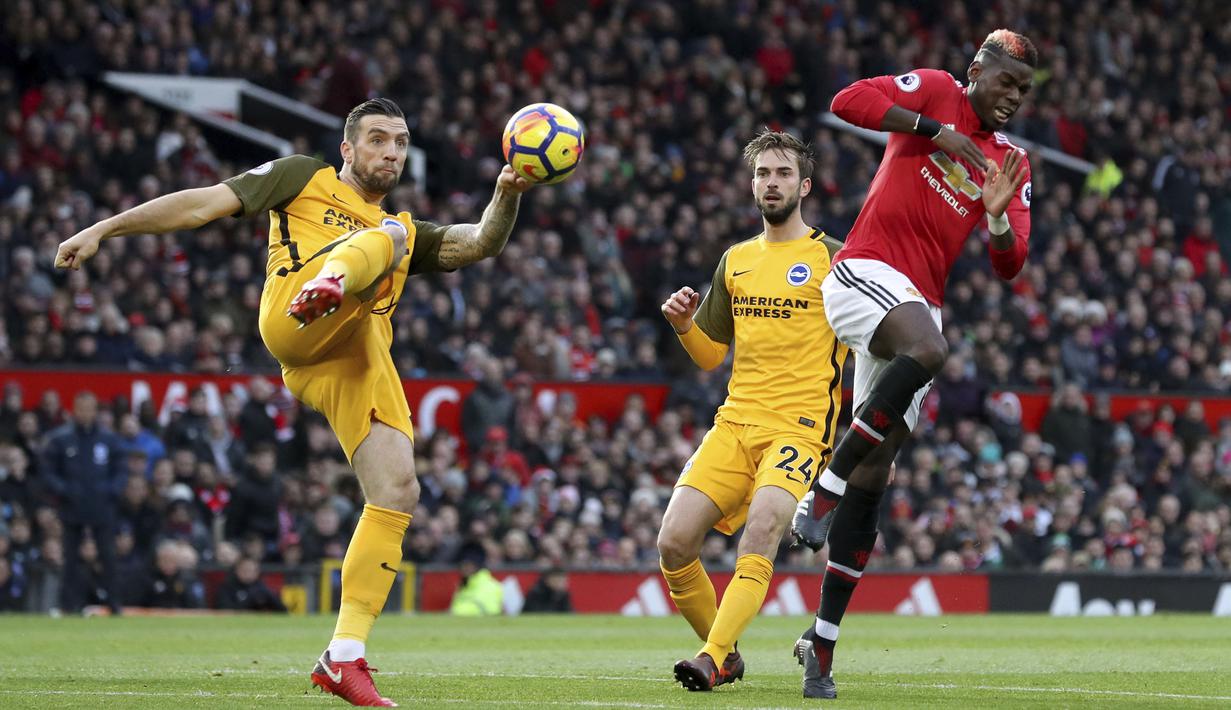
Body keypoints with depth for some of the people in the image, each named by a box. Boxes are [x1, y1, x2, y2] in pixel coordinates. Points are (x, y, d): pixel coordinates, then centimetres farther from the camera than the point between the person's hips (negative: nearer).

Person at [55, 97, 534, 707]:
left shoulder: (407, 234, 37)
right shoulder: (304, 179, 24)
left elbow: (480, 243, 21)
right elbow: (204, 204, 18)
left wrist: (507, 197, -1)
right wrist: (103, 229, 12)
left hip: (360, 364, 5)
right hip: (293, 321, -5)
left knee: (398, 493, -8)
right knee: (391, 235, -25)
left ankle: (344, 658, -5)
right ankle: (325, 288, -63)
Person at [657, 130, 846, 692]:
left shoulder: (832, 258, 3)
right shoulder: (735, 261, 18)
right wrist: (684, 325, 3)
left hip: (801, 426, -5)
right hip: (735, 422, 5)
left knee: (761, 532, -29)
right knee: (673, 544, -10)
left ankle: (712, 658, -34)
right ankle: (725, 654, 9)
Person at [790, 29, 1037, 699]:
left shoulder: (1011, 162, 17)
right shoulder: (935, 91, 3)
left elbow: (1009, 265, 10)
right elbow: (849, 102, -13)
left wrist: (999, 217, -11)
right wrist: (936, 129, -15)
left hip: (919, 304, 6)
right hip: (865, 272, -6)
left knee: (873, 478, 2)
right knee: (927, 350, -39)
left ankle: (822, 641, 6)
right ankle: (824, 489, -27)